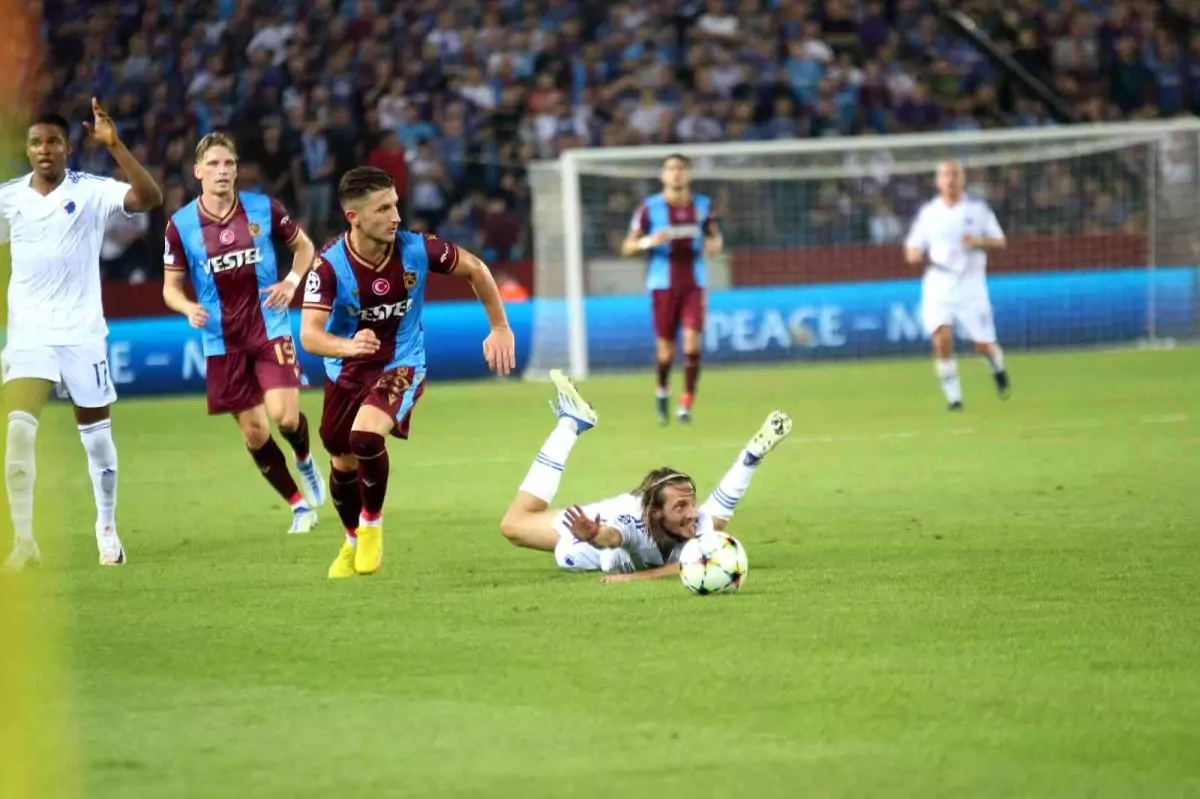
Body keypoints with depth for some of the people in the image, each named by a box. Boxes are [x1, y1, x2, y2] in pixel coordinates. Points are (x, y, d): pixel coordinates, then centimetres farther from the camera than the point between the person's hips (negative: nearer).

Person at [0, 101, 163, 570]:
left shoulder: (92, 192, -8)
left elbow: (150, 199, -25)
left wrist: (114, 146, -32)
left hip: (81, 333, -1)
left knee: (96, 434, 10)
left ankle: (107, 530, 29)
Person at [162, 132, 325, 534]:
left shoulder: (264, 208, -5)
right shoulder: (181, 225, -5)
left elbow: (304, 247, 10)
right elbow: (171, 286, 3)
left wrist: (292, 282, -9)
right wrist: (189, 308, -19)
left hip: (270, 330, -1)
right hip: (222, 341, 1)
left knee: (284, 415, -17)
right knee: (254, 433, 3)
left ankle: (305, 460, 19)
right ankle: (300, 505, 22)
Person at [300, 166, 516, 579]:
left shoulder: (417, 249, -21)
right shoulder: (329, 265, -25)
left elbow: (475, 269, -1)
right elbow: (309, 335, -32)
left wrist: (500, 328, 2)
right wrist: (348, 346, -53)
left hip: (401, 364, -2)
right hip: (346, 371, 2)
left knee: (366, 436, -27)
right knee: (343, 463, 13)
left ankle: (372, 525, 0)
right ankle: (353, 542, 43)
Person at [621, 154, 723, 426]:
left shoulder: (702, 206, 4)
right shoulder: (649, 208, -3)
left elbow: (715, 237, 18)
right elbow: (627, 247, 0)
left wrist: (714, 245, -7)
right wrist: (648, 241, -21)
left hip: (694, 283, 1)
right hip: (663, 284, -1)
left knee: (693, 341, -14)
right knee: (666, 348, 2)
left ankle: (686, 404, -7)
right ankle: (662, 390, 32)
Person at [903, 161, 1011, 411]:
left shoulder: (977, 209, 4)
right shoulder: (928, 212, 7)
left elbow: (1000, 241, 7)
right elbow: (912, 250, 13)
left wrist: (979, 242, -14)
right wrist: (916, 254, -12)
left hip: (971, 284, -1)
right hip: (938, 284, 1)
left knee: (984, 345, -1)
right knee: (942, 339, -19)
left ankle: (999, 372, 34)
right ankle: (953, 397, -8)